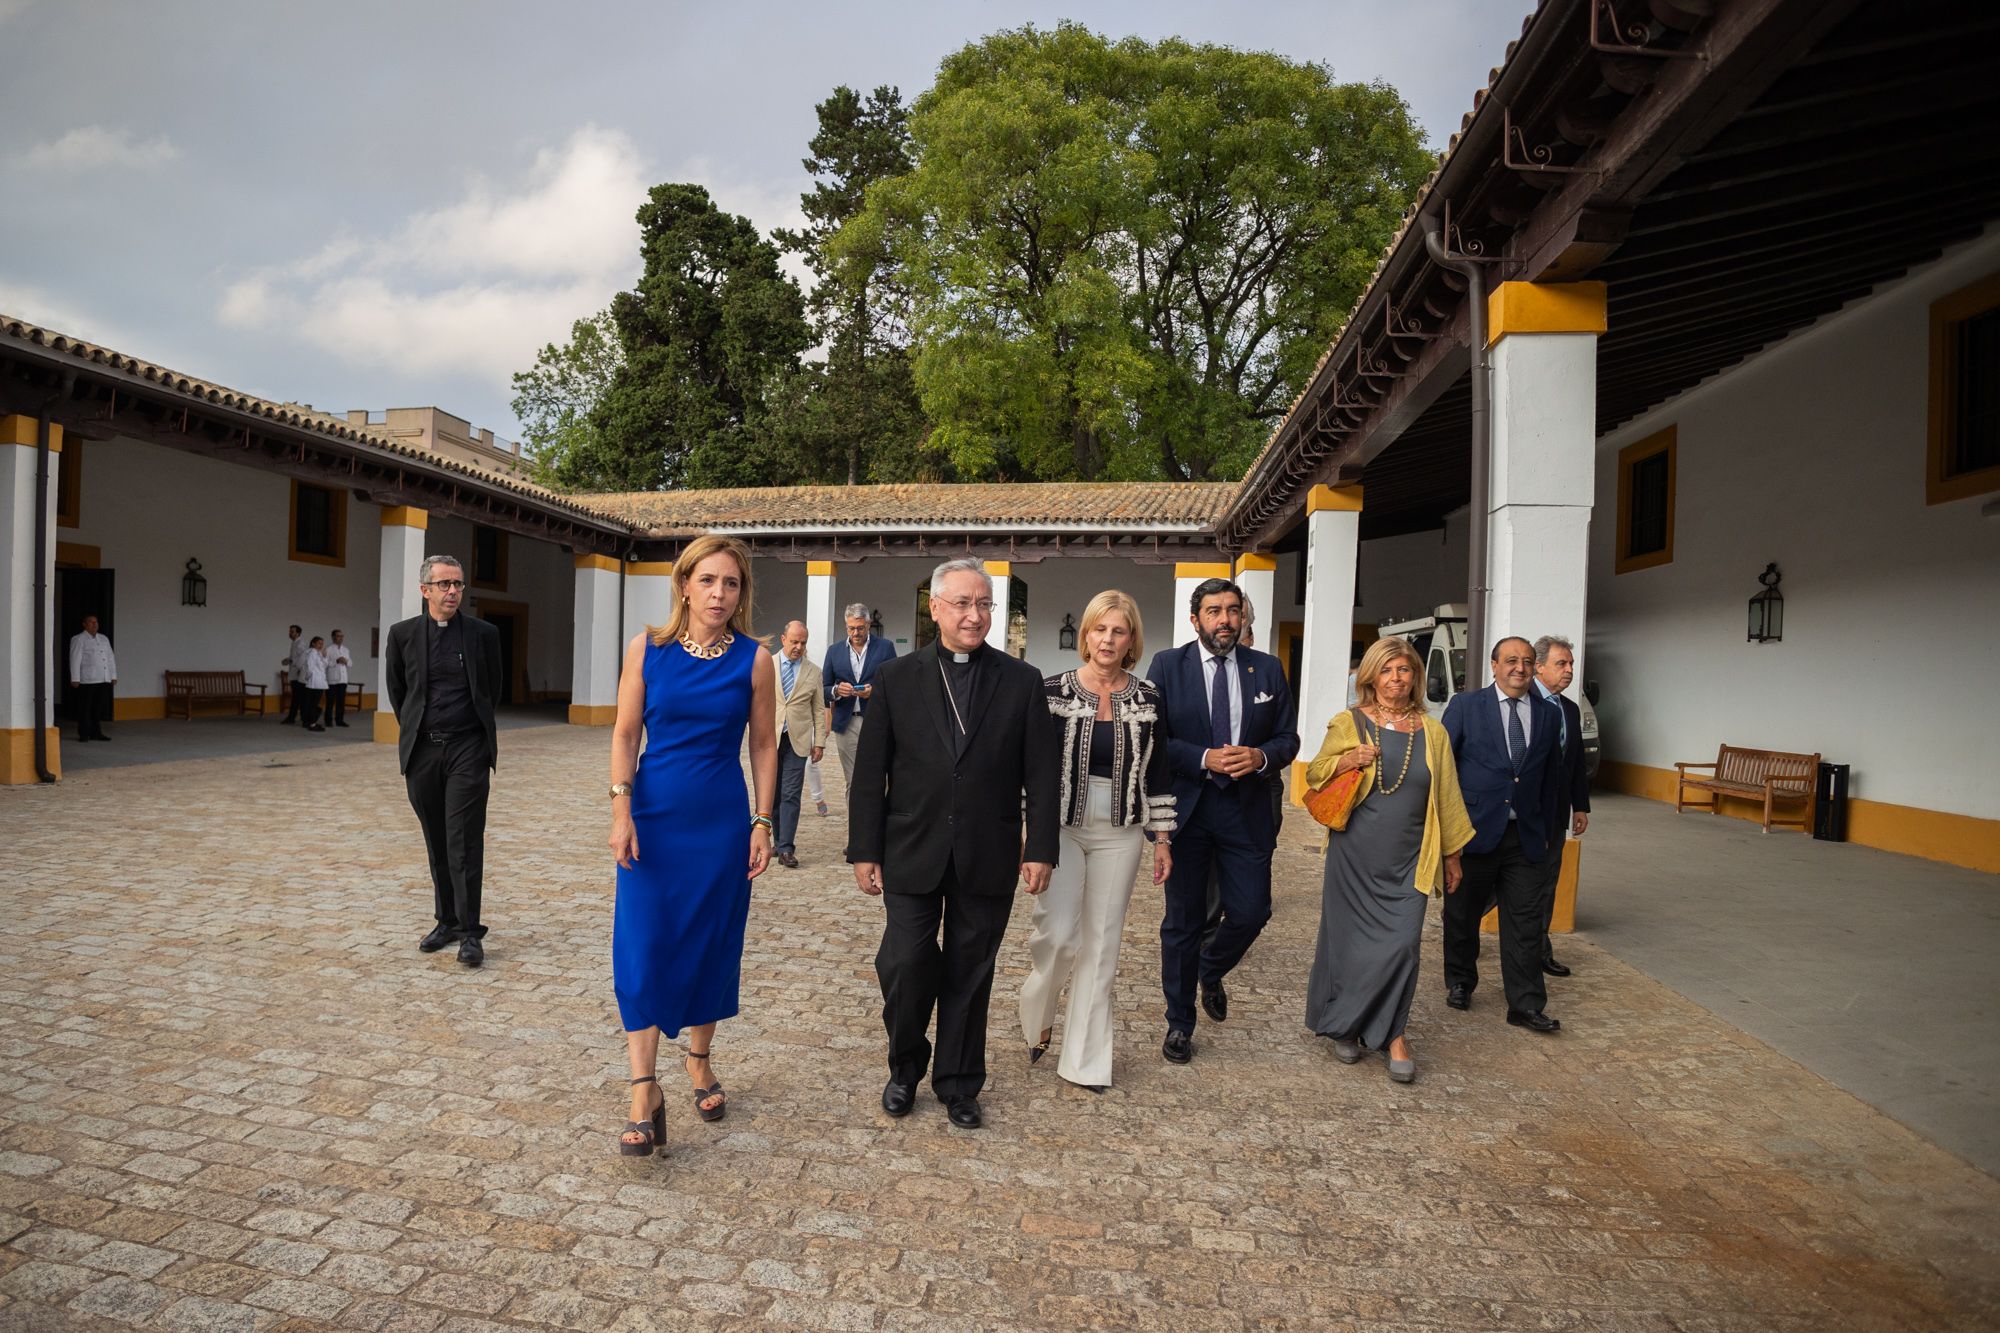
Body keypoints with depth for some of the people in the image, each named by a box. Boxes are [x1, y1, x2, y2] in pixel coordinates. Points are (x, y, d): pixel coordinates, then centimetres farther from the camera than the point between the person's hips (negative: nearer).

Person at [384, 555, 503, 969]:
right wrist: (415, 730, 17)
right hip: (421, 751, 2)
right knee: (437, 843, 12)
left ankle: (470, 931, 1)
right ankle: (446, 920, 24)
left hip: (468, 750, -2)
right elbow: (395, 690, 15)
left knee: (465, 843, -5)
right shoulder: (402, 634, 3)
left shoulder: (483, 634, 0)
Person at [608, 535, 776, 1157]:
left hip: (722, 821, 0)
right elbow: (625, 734, 0)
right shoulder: (647, 648, -2)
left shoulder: (754, 659, -3)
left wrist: (763, 824, -2)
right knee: (642, 947, -4)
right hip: (654, 815, 0)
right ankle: (645, 1091, 5)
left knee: (711, 944, 11)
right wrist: (621, 812, -9)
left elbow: (764, 745, 2)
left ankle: (700, 1059, 32)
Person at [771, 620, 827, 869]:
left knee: (791, 795, -5)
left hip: (798, 739, -1)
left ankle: (786, 849, -5)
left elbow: (819, 710, 7)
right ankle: (781, 842, 21)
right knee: (772, 793, 8)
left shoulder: (813, 672, 6)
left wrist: (819, 742, 1)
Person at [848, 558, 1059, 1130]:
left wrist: (1041, 849, -4)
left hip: (987, 859, 1)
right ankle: (906, 1067, 29)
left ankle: (958, 1084, 30)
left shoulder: (1022, 681, 1)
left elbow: (1040, 775, 1)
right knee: (904, 966, 0)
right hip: (912, 854, 0)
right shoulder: (896, 677, 1)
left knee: (970, 975, 11)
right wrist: (865, 850, -2)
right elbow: (869, 772, 1)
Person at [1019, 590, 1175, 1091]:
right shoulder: (1053, 691, -5)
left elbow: (1157, 771, 7)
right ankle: (1037, 1018, 21)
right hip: (1061, 828, -2)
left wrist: (1162, 839, 6)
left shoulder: (1147, 697, 2)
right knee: (1057, 936, -11)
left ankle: (1084, 1059, 21)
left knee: (1101, 946, 7)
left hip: (1119, 836, 2)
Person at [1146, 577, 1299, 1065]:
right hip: (1186, 808, -2)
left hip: (1246, 809, 2)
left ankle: (1210, 971, 37)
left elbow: (1288, 738, 7)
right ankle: (1180, 1023, 25)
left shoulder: (1267, 669, 5)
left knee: (1251, 912, 2)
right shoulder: (1167, 665, -2)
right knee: (1182, 920, 8)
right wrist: (1203, 759, -18)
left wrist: (1261, 757, -14)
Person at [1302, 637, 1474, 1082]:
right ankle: (1345, 1026, 26)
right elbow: (1314, 773, 6)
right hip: (1354, 855, -1)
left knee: (1403, 942, -6)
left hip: (1407, 861, 1)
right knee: (1350, 940, 6)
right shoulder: (1348, 723, 0)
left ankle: (1392, 1034, 12)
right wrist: (1346, 760, -14)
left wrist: (1453, 854, 14)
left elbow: (1446, 796, 12)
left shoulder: (1432, 732, 6)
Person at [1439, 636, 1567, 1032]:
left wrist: (1543, 827, 12)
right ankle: (1460, 983, 30)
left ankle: (1526, 1006, 10)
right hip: (1474, 831, -2)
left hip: (1525, 836, 3)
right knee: (1463, 914, 11)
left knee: (1525, 922, 2)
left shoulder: (1548, 714, 8)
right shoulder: (1465, 706, -3)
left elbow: (1550, 777, 14)